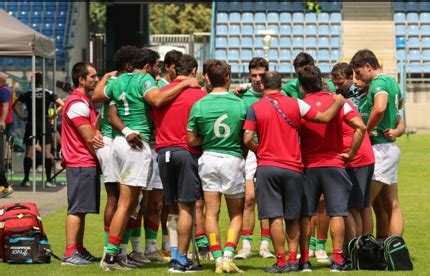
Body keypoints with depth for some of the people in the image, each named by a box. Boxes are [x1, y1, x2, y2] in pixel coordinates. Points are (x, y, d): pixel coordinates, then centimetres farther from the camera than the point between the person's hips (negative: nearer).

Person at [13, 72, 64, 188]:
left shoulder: (27, 94, 1)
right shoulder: (49, 93, 0)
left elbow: (15, 106, -6)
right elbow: (62, 104, -9)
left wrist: (21, 117, 3)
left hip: (31, 125, 1)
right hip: (45, 124, -1)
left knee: (28, 153, 5)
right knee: (47, 152, 2)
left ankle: (26, 179, 2)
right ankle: (48, 180, -2)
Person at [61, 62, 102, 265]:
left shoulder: (85, 102, 18)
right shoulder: (77, 104, -15)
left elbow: (94, 132, 16)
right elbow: (90, 138, -17)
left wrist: (97, 134, -6)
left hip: (87, 164, 10)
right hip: (81, 164, -10)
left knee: (81, 210, 13)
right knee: (77, 209, -9)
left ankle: (79, 250, 19)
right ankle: (70, 254, -9)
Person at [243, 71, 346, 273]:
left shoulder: (255, 108, -1)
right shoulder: (295, 104, 1)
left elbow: (247, 139, -7)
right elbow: (325, 118, 2)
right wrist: (337, 103, 20)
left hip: (267, 167, -1)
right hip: (293, 168, 2)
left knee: (275, 218, -2)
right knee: (292, 218, 13)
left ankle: (281, 262, -4)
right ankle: (293, 260, 9)